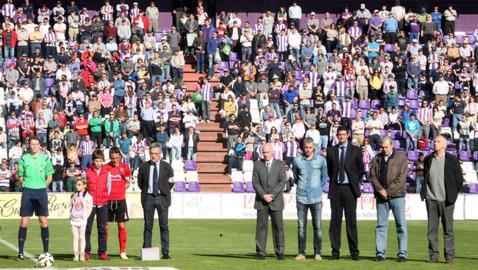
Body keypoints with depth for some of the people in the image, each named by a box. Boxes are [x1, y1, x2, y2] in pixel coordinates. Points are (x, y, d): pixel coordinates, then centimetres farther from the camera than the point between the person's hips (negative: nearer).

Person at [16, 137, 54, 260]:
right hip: (27, 192, 0)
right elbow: (20, 177, 9)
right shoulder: (24, 159, 5)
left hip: (41, 191, 0)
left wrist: (41, 186, 2)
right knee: (24, 221, -3)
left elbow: (49, 177, 10)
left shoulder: (45, 158, 6)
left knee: (43, 221, -1)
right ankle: (20, 252, 2)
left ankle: (46, 251, 5)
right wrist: (26, 186, -2)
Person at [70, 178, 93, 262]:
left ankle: (82, 255, 2)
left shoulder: (88, 196, -4)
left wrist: (85, 217, -8)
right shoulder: (74, 195, 11)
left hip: (82, 220, -4)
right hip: (74, 219, 4)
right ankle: (75, 255, 2)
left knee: (82, 237, -2)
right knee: (75, 237, 2)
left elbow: (89, 208, -3)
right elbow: (71, 206, 16)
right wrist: (71, 215, 6)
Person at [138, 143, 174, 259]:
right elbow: (140, 182, 14)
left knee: (164, 226, -2)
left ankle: (165, 252, -1)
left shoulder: (166, 167, 3)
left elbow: (171, 183, 10)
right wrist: (145, 191, 7)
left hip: (162, 197, -1)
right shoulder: (143, 167, 4)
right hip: (148, 198, 1)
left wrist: (165, 192, 4)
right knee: (148, 226, 3)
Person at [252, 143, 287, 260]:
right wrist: (264, 195, -11)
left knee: (278, 226, -1)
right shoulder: (257, 164, 7)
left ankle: (279, 252, 4)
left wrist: (272, 195, -13)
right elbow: (255, 182, 1)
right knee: (261, 226, -1)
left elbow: (282, 182, -3)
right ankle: (261, 252, 1)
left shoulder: (280, 164, 5)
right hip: (261, 201, 1)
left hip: (276, 201, -1)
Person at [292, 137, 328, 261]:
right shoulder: (297, 160, 3)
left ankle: (317, 252, 4)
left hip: (316, 198, -1)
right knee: (301, 226, 2)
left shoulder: (321, 160, 3)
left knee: (317, 226, -3)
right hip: (301, 198, 1)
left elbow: (324, 177, 14)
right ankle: (301, 252, 7)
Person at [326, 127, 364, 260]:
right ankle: (335, 251, 2)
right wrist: (332, 180, 10)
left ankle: (354, 251, 3)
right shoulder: (331, 150, 8)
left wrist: (356, 182, 7)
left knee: (351, 221, -1)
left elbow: (361, 169, 9)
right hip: (336, 188, 1)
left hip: (349, 188, -1)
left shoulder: (356, 150, 4)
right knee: (335, 220, 0)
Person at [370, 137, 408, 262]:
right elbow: (373, 176, 6)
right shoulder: (377, 159, 12)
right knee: (381, 225, 3)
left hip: (397, 195, -3)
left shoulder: (401, 157, 1)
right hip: (381, 196, 3)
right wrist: (380, 190, -9)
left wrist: (388, 191, -10)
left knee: (401, 225, -3)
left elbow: (401, 178, -7)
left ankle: (402, 253, -1)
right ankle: (380, 253, 6)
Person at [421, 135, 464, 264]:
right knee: (432, 229, 2)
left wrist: (452, 195, 0)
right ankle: (433, 255, 7)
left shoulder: (452, 160, 0)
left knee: (448, 229, 1)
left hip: (446, 200, -3)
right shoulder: (428, 159, 9)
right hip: (431, 200, 3)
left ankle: (449, 256, 6)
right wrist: (424, 193, 9)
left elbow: (459, 179, 3)